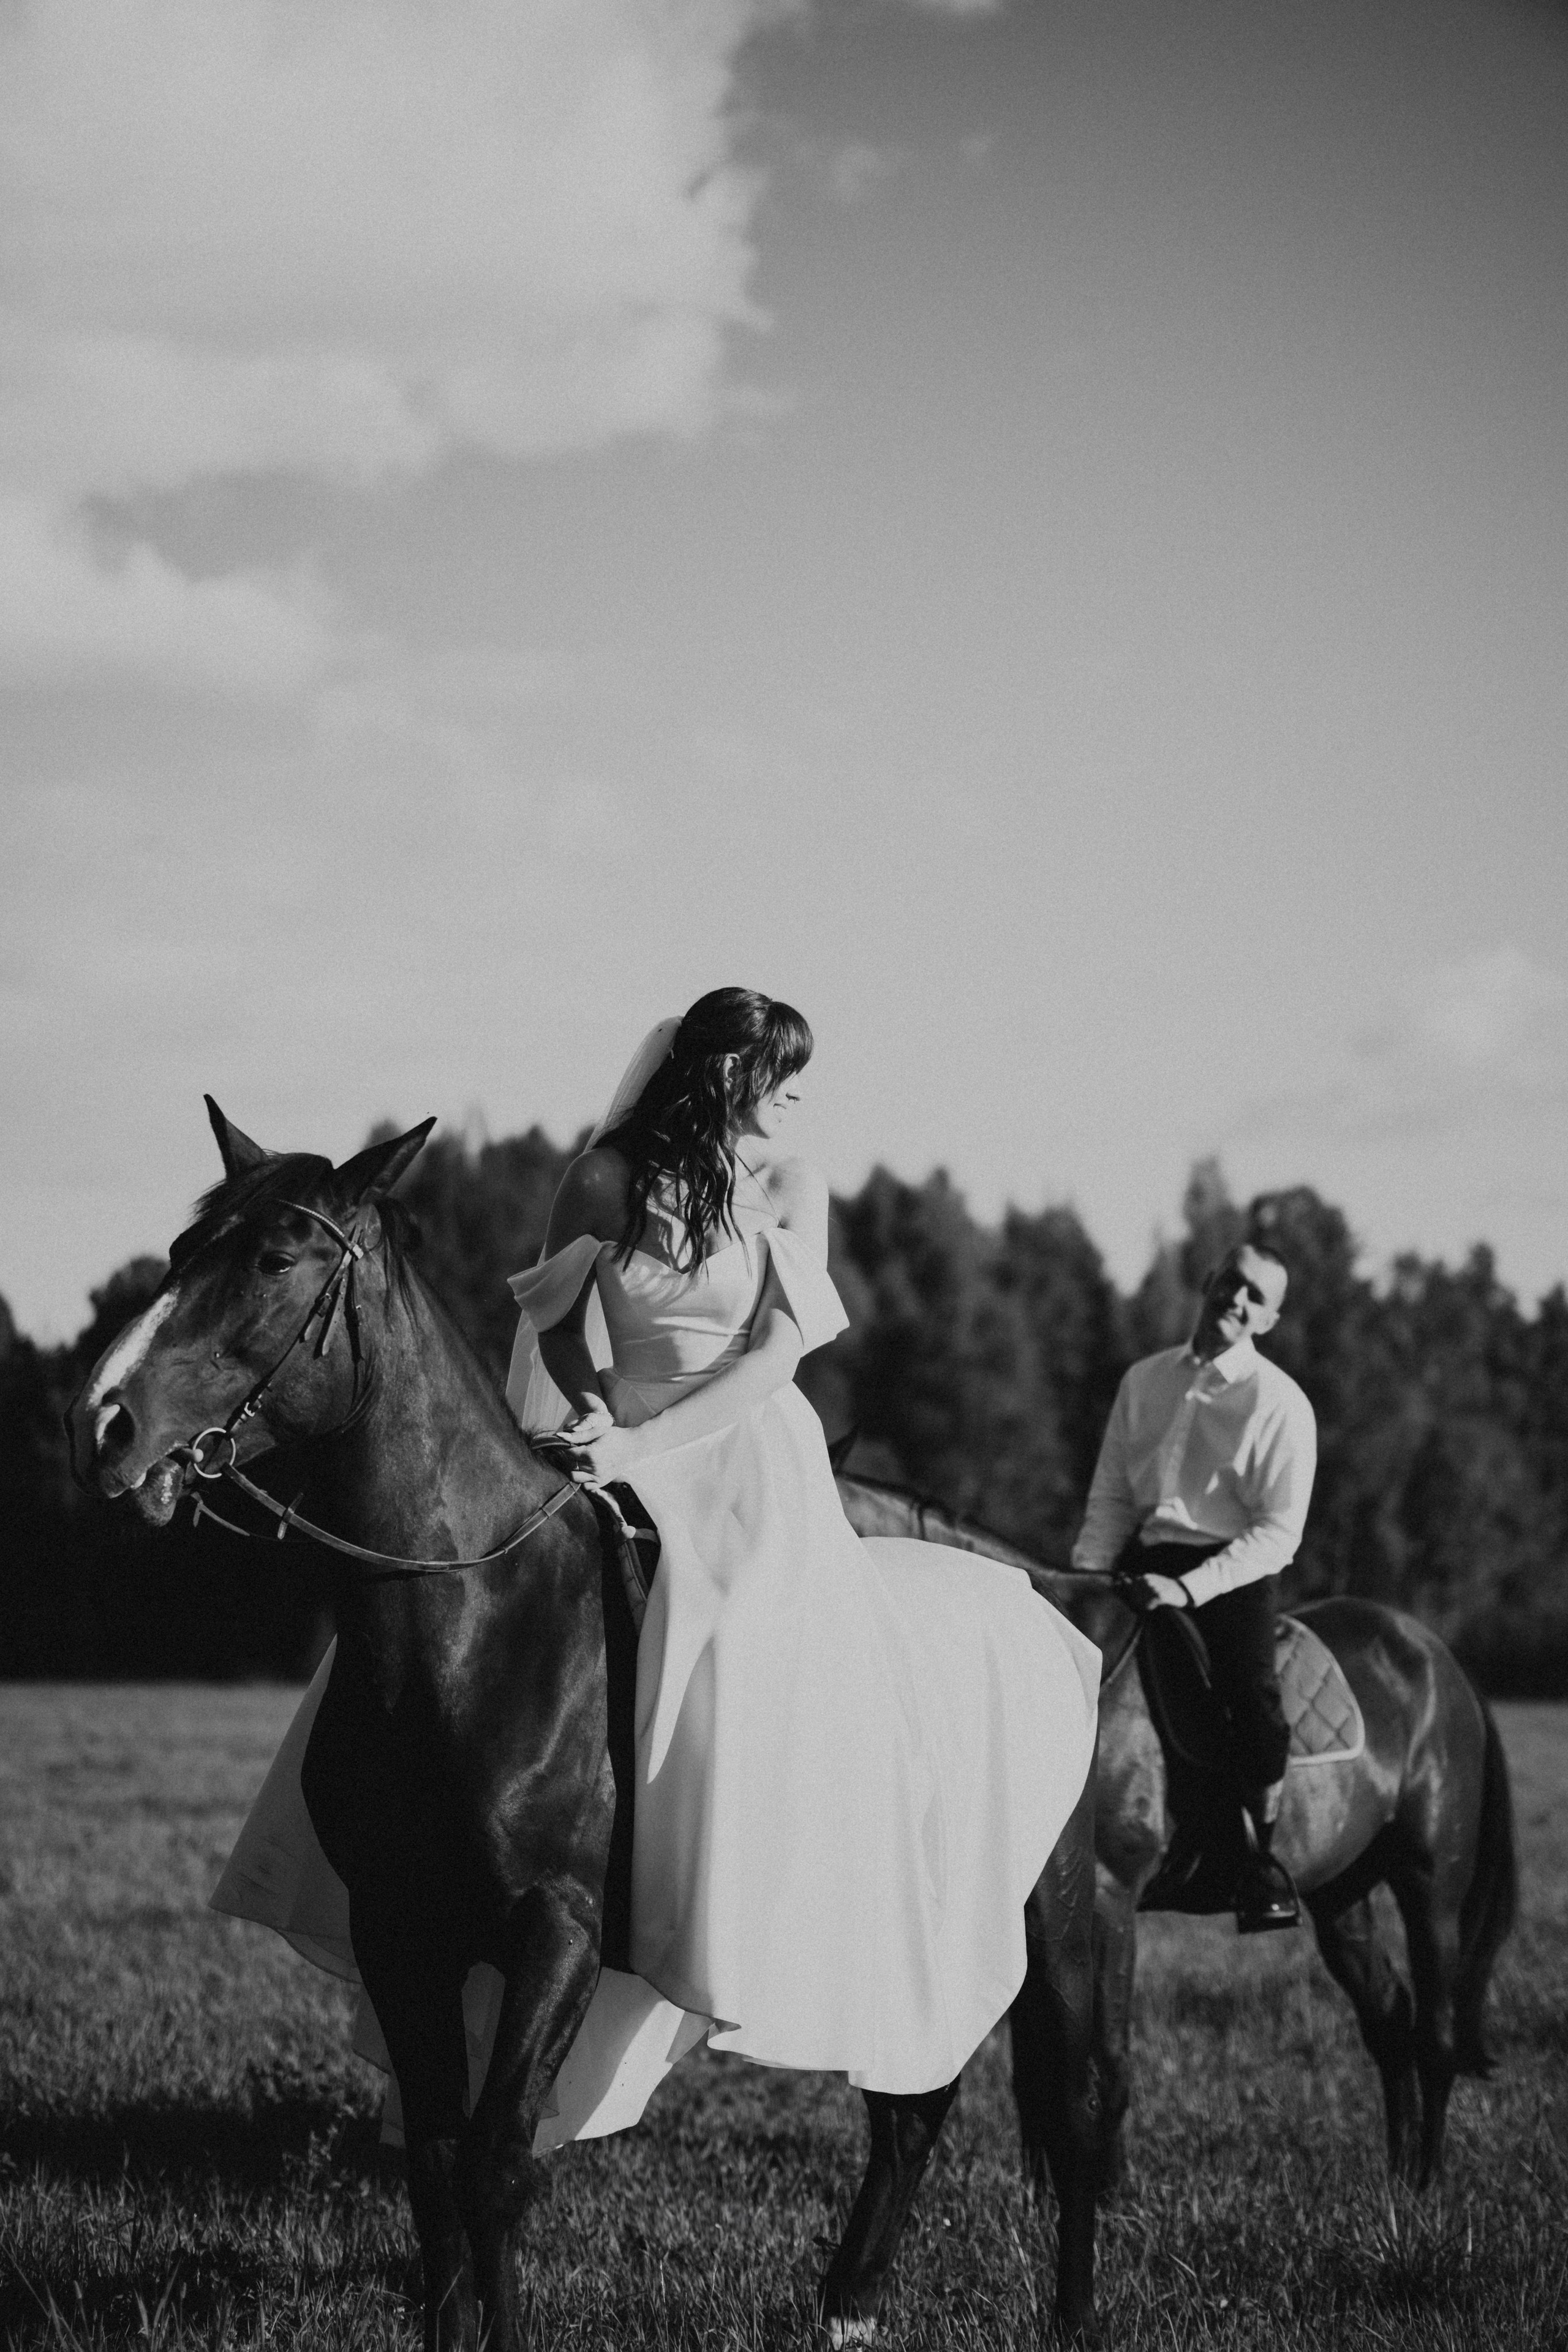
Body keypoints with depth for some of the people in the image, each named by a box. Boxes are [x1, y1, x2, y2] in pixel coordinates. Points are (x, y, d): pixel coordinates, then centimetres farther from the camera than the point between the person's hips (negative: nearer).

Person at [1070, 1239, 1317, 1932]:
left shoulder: (1281, 1404, -1)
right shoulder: (1144, 1381, 13)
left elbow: (1279, 1532, -7)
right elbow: (1110, 1498, 15)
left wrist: (1190, 1589, -19)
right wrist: (1087, 1576, -3)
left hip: (1235, 1571, -5)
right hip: (1150, 1565, 5)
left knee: (1252, 1691, -27)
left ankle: (1260, 1870, -16)